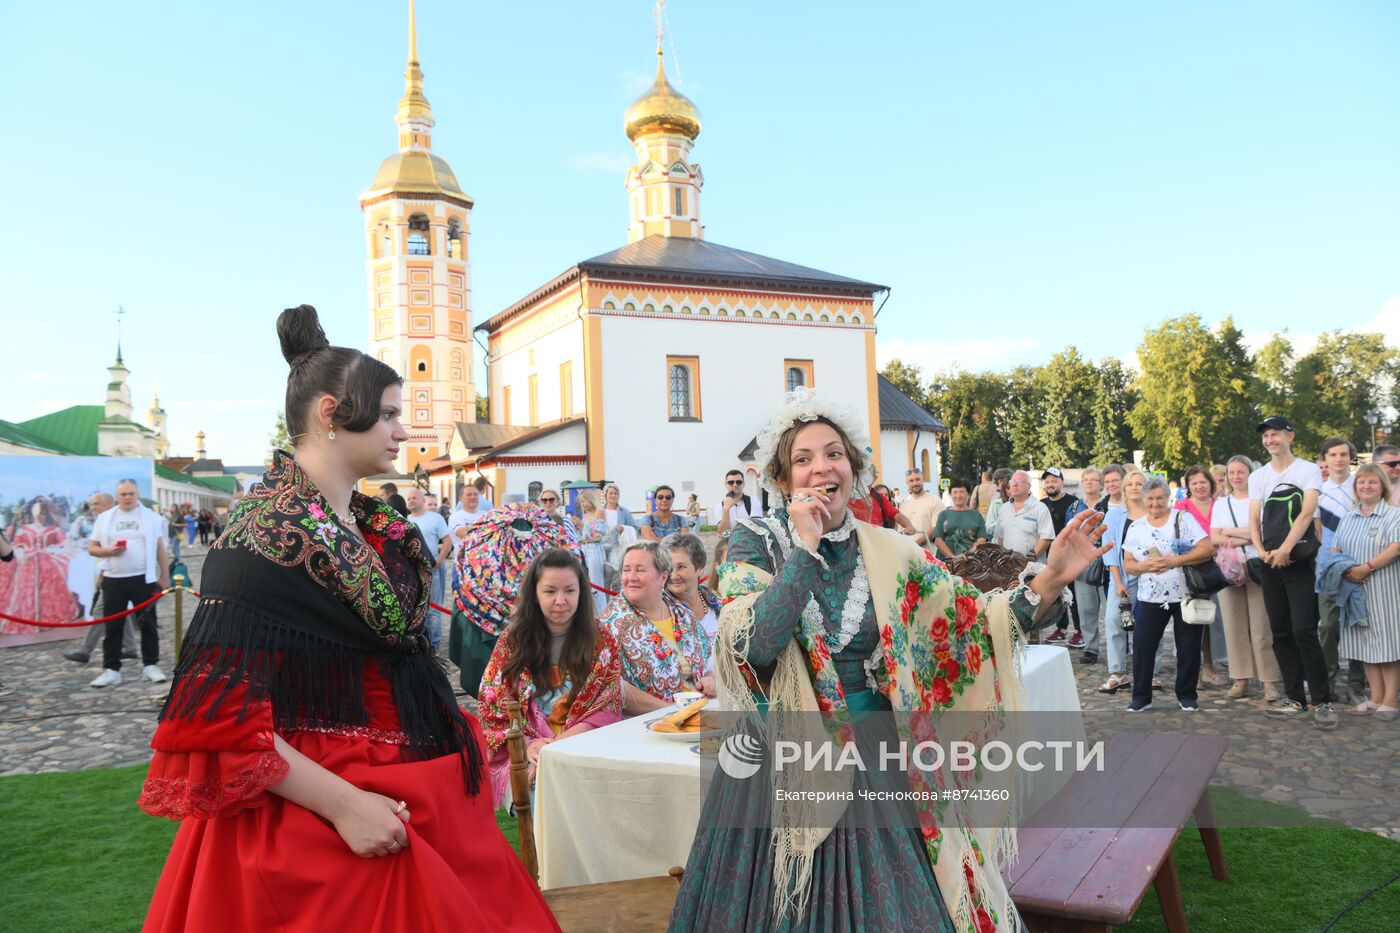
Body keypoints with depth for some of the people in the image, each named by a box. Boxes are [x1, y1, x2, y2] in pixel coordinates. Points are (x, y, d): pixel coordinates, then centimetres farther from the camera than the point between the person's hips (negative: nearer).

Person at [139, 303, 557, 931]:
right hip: (319, 810, -8)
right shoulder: (263, 531, -18)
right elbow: (216, 712, -22)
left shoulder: (378, 525, 7)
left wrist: (457, 736, 15)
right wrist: (344, 804, -23)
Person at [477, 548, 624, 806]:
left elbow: (607, 709, 0)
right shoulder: (512, 641, 6)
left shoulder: (601, 640, 5)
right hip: (524, 756, 0)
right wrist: (528, 744, -14)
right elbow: (492, 710, 5)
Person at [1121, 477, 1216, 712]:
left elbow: (1208, 549, -13)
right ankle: (1141, 696, 11)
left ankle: (1187, 695, 21)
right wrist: (1144, 566, -17)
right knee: (1142, 647, 0)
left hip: (1186, 596, -3)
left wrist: (1175, 561, -21)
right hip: (1150, 598, 3)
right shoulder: (1136, 528, 7)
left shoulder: (1184, 519, -4)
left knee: (1188, 648, 6)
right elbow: (1127, 563, 6)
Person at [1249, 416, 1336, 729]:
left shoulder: (1309, 470, -2)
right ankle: (1296, 697, 14)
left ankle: (1322, 701, -7)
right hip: (1270, 562, 5)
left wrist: (1285, 549, -22)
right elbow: (1254, 519, 5)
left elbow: (1306, 513, -13)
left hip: (1299, 559, -5)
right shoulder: (1258, 476, 12)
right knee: (1281, 633, 6)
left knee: (1303, 630, -14)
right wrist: (1261, 550, -12)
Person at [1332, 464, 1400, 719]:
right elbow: (1335, 550, 11)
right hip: (1355, 588, 5)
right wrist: (1346, 570, -8)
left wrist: (1366, 568, -20)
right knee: (1365, 642, 6)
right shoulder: (1348, 518, 15)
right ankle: (1375, 697, 13)